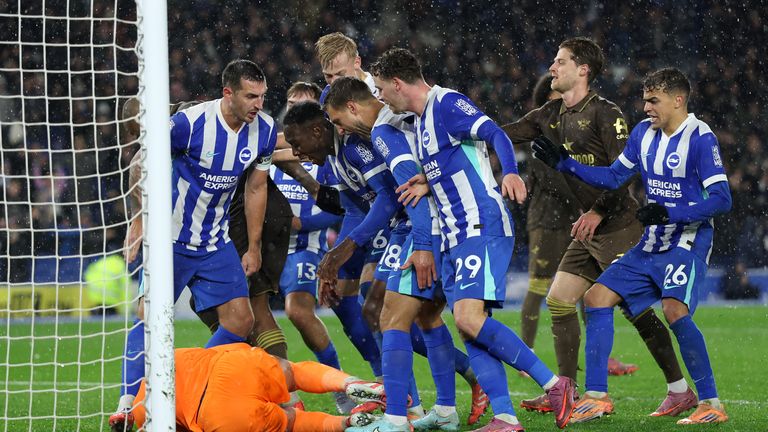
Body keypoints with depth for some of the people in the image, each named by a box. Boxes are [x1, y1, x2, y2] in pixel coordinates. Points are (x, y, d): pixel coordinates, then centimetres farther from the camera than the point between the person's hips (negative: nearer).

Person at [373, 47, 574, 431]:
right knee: (468, 328, 0)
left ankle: (553, 384, -16)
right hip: (454, 238, 10)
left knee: (469, 317, -22)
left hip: (483, 227, -10)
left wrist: (510, 172, -39)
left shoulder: (447, 103, -9)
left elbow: (496, 134, -23)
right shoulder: (421, 119, 20)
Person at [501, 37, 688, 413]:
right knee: (558, 300, 3)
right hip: (588, 231, 8)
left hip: (617, 227, -8)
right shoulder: (551, 115, 11)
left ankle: (680, 390, 2)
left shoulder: (604, 113, -13)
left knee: (638, 310, -7)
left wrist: (598, 211, -21)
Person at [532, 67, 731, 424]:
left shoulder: (700, 138, -13)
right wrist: (564, 163, 8)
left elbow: (721, 199, -18)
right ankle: (596, 397, 4)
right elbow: (613, 177, 18)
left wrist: (669, 213, -27)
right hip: (652, 244, 8)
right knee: (597, 297, 0)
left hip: (688, 240, -8)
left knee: (674, 311, -29)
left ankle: (711, 404, -19)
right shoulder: (643, 133, 9)